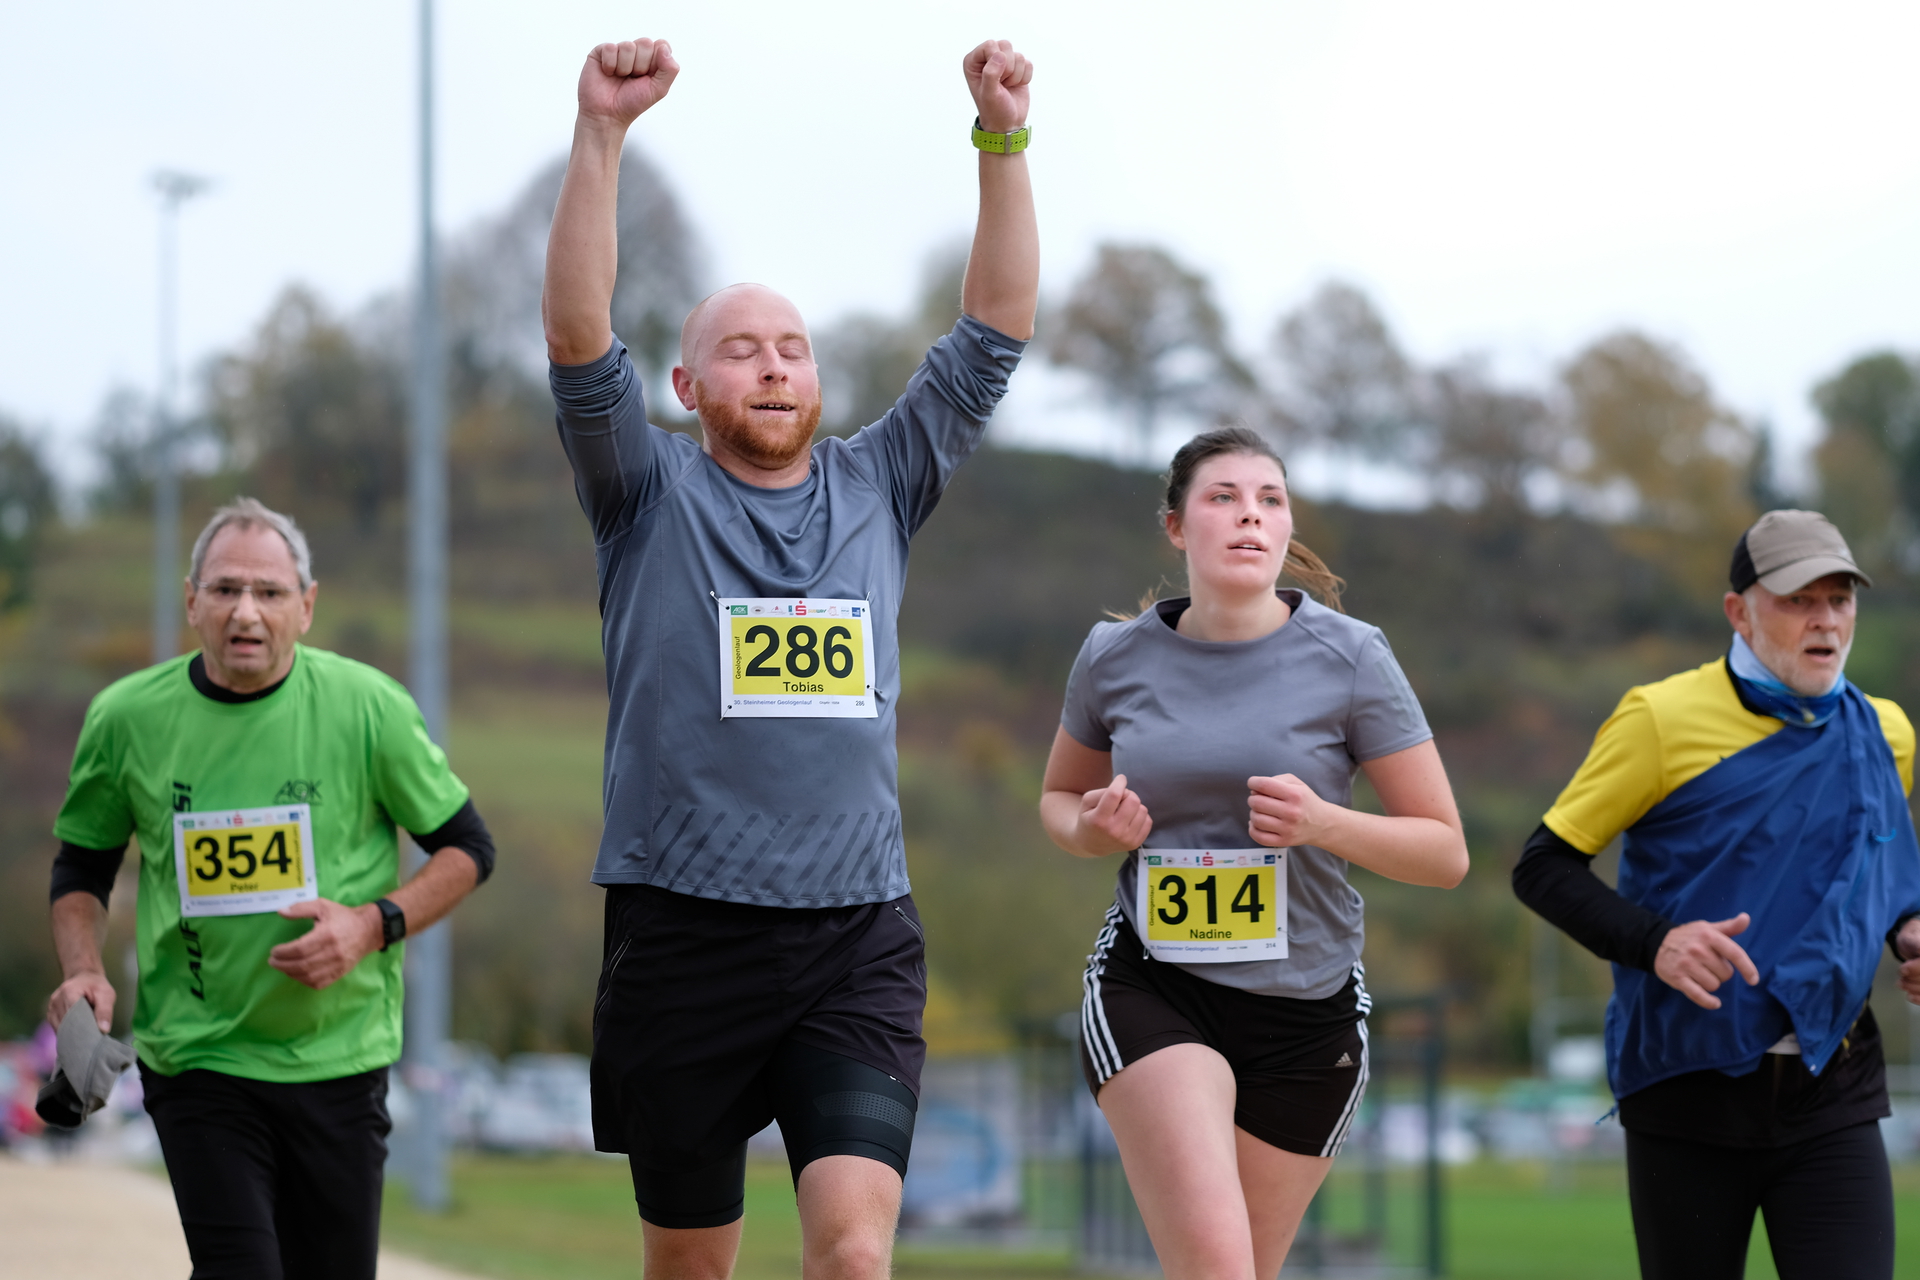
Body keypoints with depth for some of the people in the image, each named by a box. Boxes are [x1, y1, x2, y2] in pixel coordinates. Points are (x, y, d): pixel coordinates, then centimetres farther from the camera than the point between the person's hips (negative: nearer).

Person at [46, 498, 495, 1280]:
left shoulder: (368, 708, -6)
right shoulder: (127, 717, -3)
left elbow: (467, 848, 4)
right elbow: (82, 867, 12)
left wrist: (374, 923, -12)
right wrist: (84, 971, -5)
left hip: (338, 1059, 1)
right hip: (195, 1059, -1)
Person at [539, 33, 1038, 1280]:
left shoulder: (878, 489, 12)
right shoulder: (653, 496, 6)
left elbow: (996, 332, 8)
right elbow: (579, 339, -9)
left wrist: (1004, 139, -3)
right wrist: (602, 134, -20)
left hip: (858, 942, 1)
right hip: (683, 933, -1)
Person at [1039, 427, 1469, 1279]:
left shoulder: (1349, 658, -6)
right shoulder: (1115, 657, 0)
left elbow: (1445, 854, -4)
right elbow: (1059, 797, 19)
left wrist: (1323, 823, -22)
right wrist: (1090, 830, -6)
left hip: (1307, 1008, 1)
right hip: (1149, 989, -1)